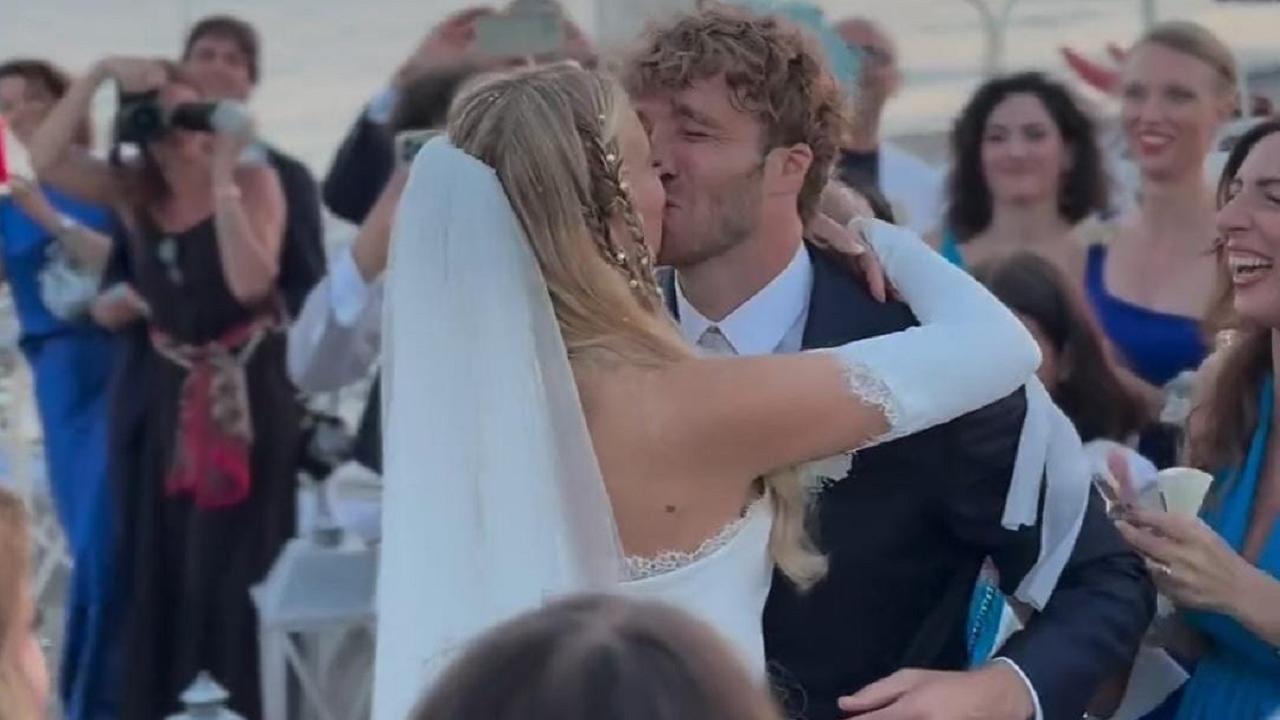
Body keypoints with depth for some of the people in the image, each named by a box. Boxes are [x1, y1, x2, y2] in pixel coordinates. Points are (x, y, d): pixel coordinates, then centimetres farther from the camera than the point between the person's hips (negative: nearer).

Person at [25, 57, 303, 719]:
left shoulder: (255, 180, -10)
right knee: (161, 571, 8)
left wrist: (222, 177, -25)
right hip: (162, 400, 4)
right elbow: (44, 161, -14)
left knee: (236, 571, -3)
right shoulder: (132, 190, 2)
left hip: (246, 397, -4)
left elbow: (250, 283, -23)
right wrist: (100, 73, -19)